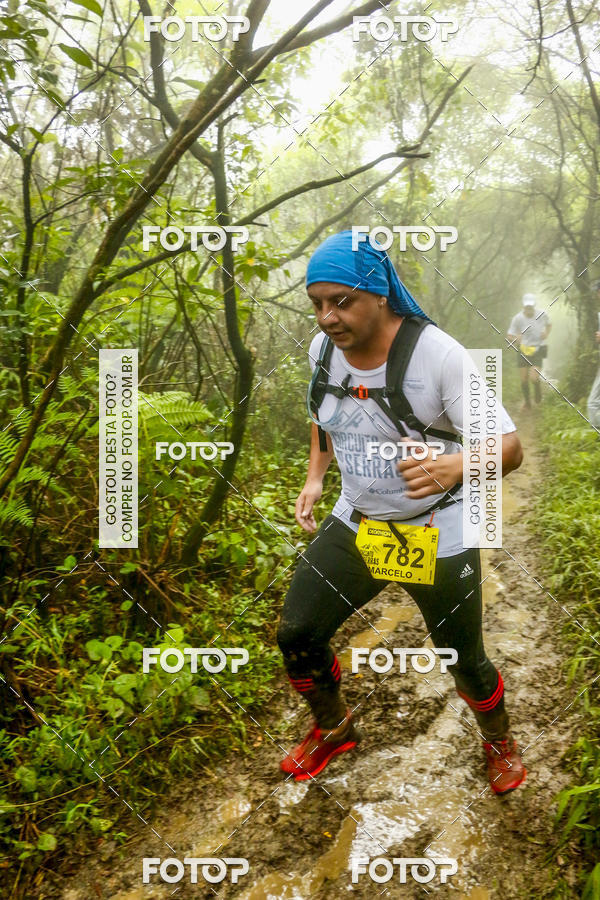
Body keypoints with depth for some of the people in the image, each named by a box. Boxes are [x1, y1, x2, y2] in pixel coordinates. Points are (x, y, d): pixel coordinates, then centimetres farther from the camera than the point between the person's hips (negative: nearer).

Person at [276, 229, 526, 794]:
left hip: (437, 536, -4)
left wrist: (454, 466, -47)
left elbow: (509, 446, -26)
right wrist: (315, 476, 3)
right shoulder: (322, 350, -8)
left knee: (464, 663, 10)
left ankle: (498, 739, 45)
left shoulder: (439, 355, -25)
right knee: (296, 636, 5)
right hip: (355, 523, 5)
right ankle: (333, 730, 37)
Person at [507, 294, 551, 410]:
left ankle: (537, 387, 20)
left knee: (534, 378, -17)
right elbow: (509, 336, -5)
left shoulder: (542, 315, -4)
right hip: (523, 349, 1)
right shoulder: (517, 318, -9)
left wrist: (546, 333, -2)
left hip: (537, 350, -1)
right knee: (524, 379, 3)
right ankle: (526, 400, 29)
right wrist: (516, 337, -28)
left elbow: (548, 325, 18)